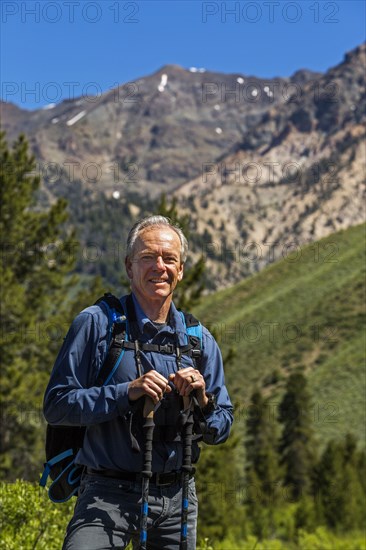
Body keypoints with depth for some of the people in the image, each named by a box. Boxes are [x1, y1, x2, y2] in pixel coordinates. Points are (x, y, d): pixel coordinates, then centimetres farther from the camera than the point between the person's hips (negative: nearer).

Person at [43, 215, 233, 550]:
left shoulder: (200, 340, 8)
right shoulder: (96, 323, -4)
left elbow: (221, 431, 10)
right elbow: (56, 405, -9)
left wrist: (202, 400, -11)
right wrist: (127, 393, -20)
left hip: (177, 497, 4)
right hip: (109, 495, -4)